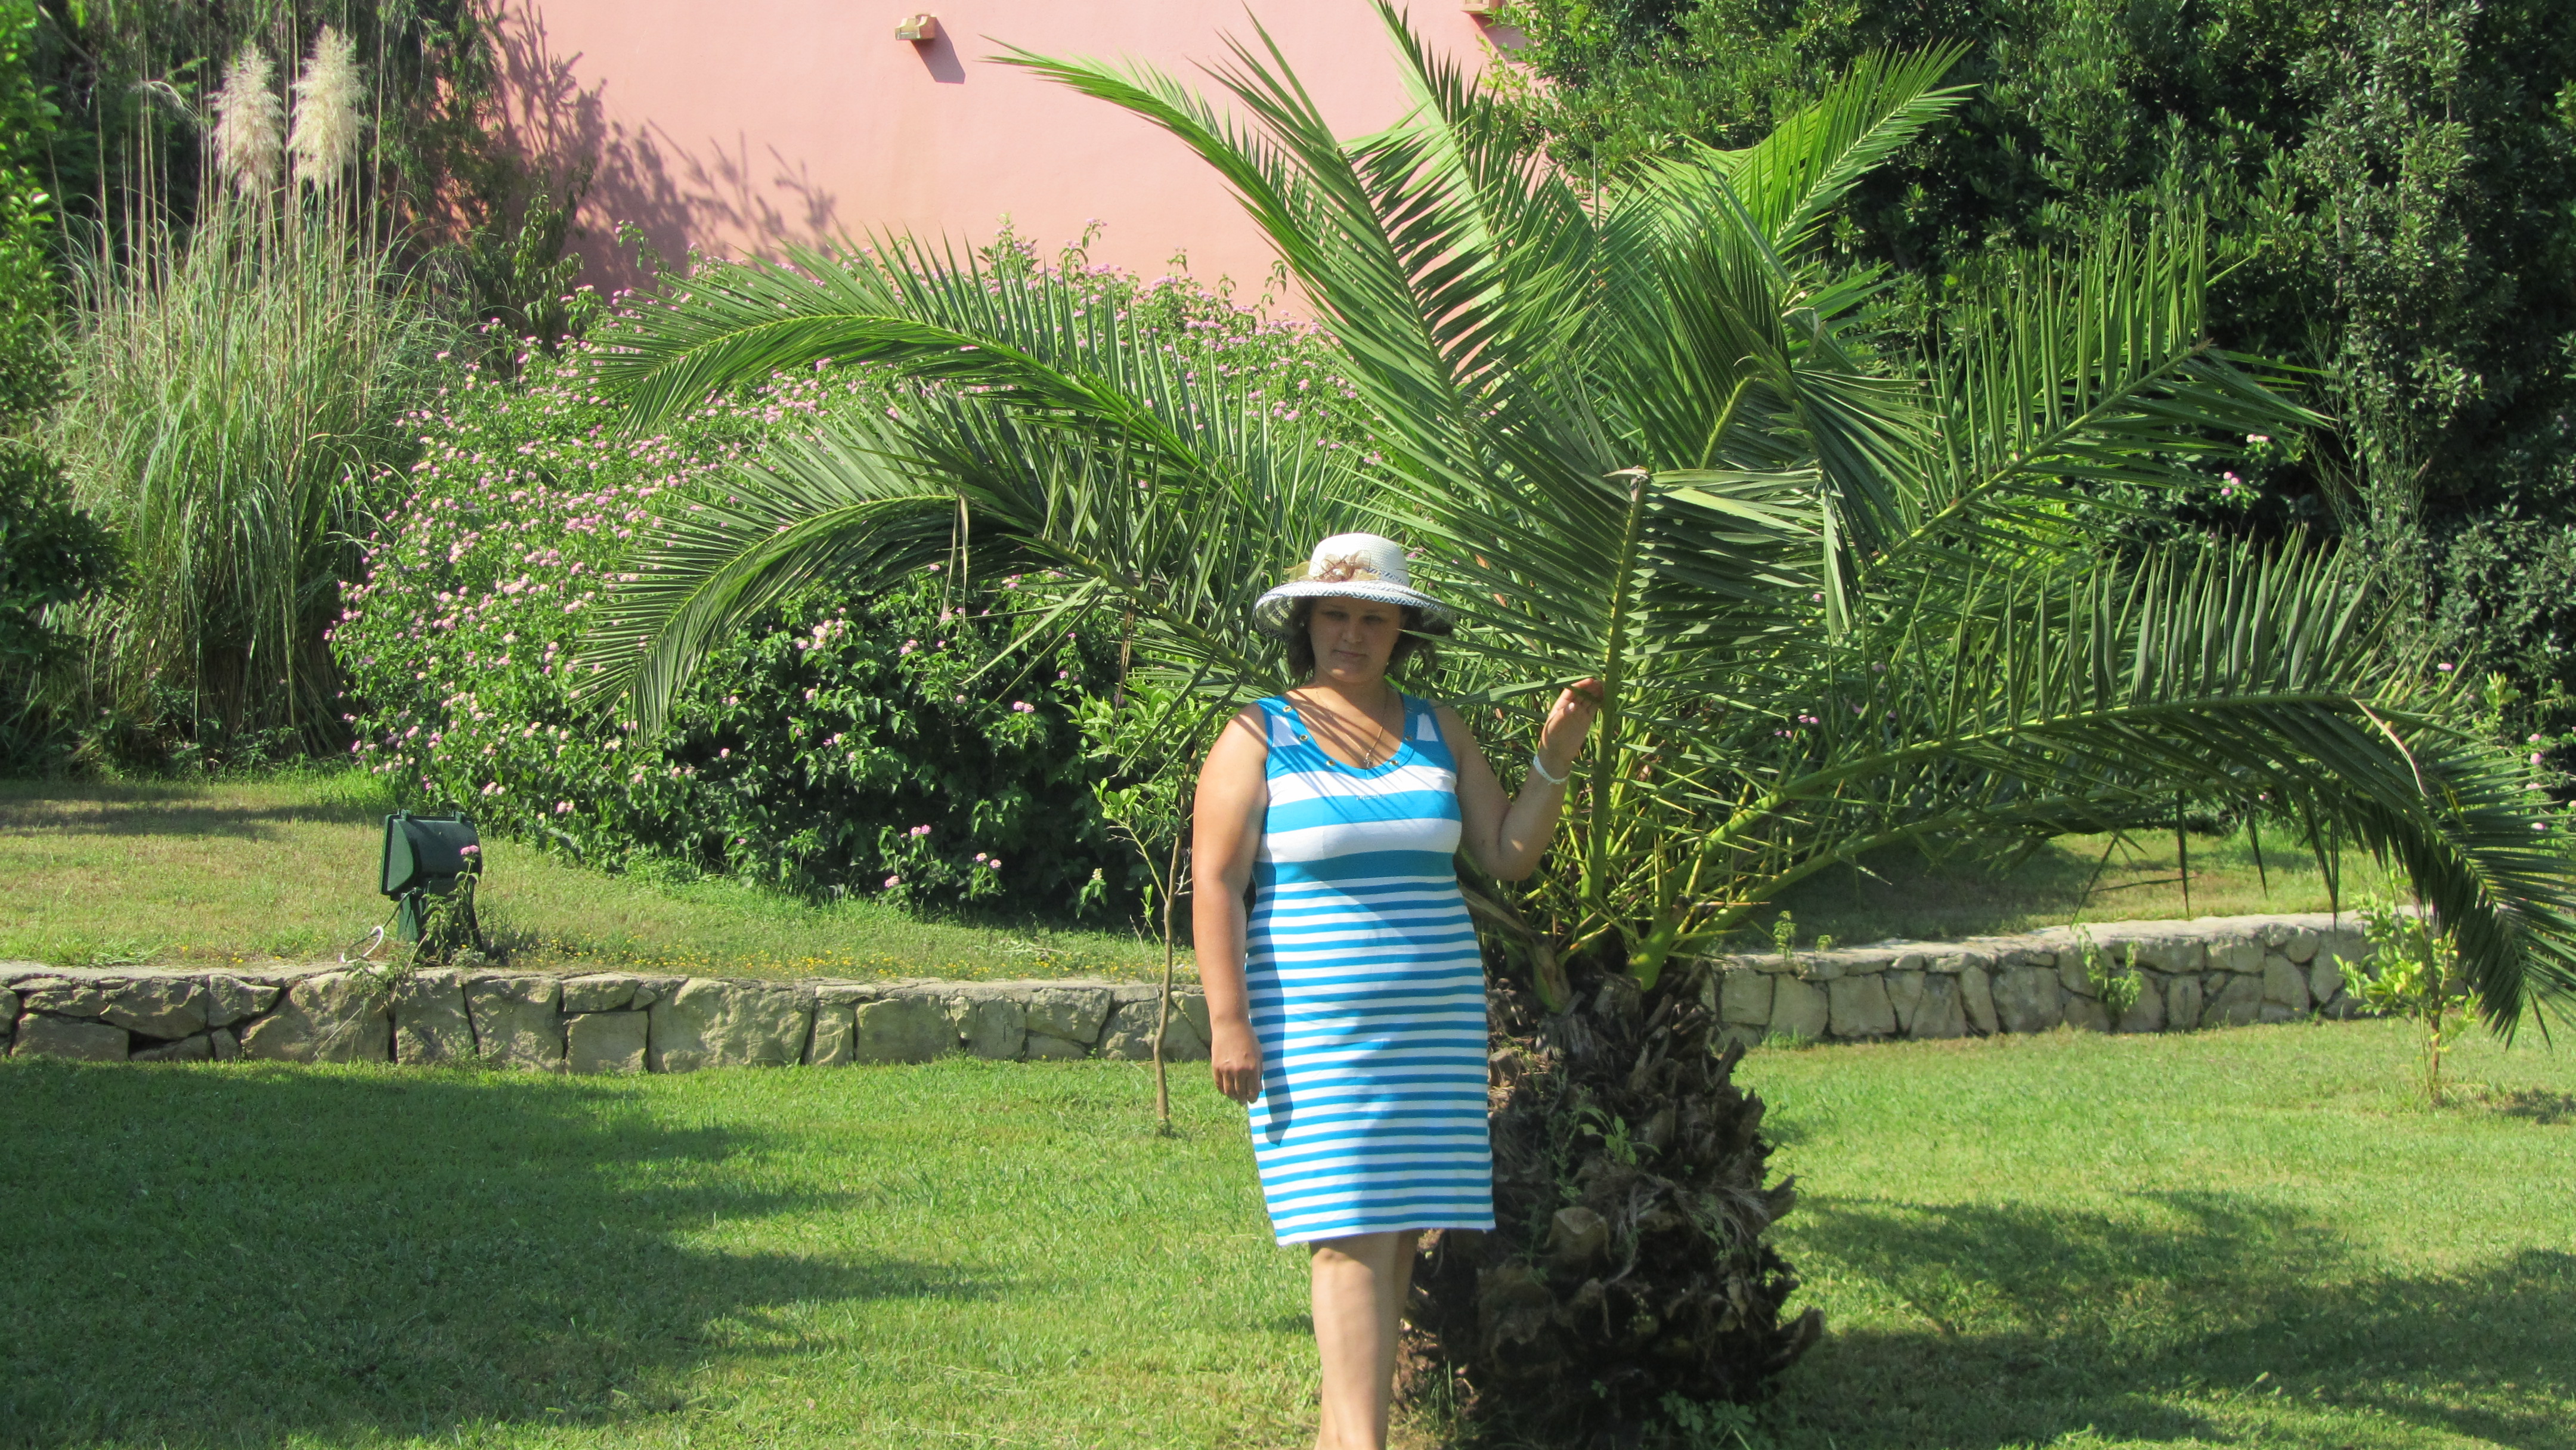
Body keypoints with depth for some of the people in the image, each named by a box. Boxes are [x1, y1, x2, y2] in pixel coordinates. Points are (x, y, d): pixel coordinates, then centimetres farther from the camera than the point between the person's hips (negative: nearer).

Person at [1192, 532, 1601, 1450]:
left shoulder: (1436, 731, 11)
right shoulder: (1259, 737, -2)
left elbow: (1507, 855, 9)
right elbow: (1215, 885, -7)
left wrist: (1554, 759, -5)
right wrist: (1228, 1022, -15)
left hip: (1432, 1020, 5)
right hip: (1314, 1023, -5)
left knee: (1398, 1231, 4)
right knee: (1352, 1235, -13)